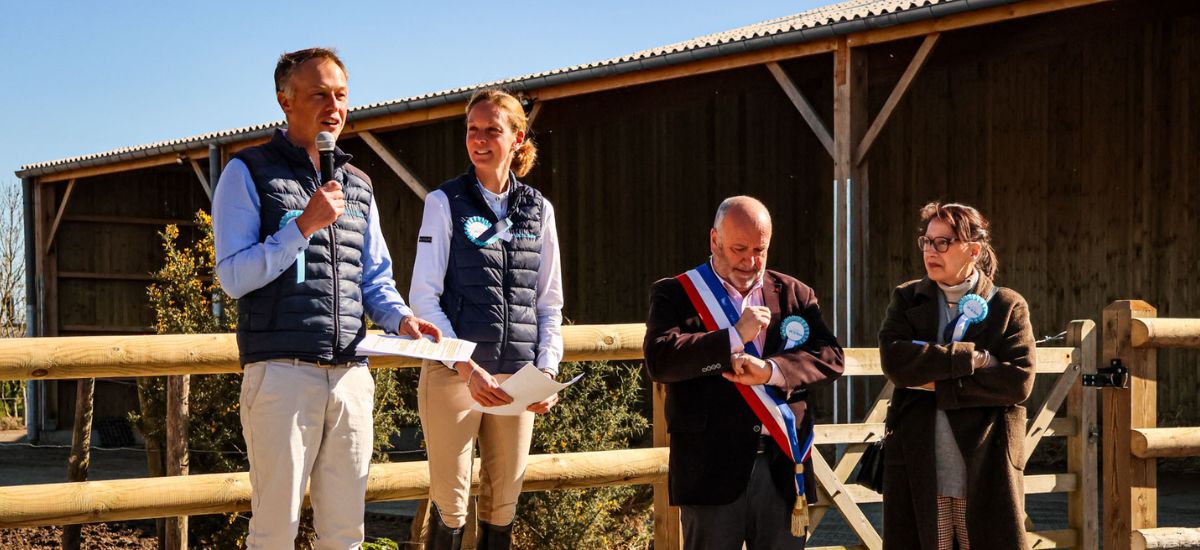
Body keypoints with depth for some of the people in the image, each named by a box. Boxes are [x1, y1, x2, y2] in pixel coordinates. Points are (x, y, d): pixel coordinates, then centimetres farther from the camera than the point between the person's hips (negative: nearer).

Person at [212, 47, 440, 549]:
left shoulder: (357, 186, 19)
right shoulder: (249, 173, 1)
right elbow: (233, 276, -7)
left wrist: (401, 319, 0)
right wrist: (303, 226, -15)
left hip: (351, 374, 5)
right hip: (282, 372, -5)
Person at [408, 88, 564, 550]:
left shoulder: (538, 210, 10)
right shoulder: (446, 202, 0)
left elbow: (549, 303, 13)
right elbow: (424, 297, -6)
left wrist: (547, 370, -1)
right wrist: (467, 368, -17)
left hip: (516, 378, 3)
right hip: (454, 374, -3)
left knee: (503, 505, 7)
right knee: (450, 505, -3)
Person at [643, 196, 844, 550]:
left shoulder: (794, 294, 13)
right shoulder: (676, 294, 3)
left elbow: (830, 357, 3)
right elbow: (660, 360, -12)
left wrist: (771, 371, -13)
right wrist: (735, 336, -14)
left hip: (783, 467, 3)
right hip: (712, 468, -3)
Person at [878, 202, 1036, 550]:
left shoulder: (1008, 306, 5)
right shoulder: (907, 299, 11)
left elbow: (1019, 381, -8)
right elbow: (894, 361, -7)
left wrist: (938, 384, -9)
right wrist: (972, 358, -10)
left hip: (986, 469, -1)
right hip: (919, 470, 1)